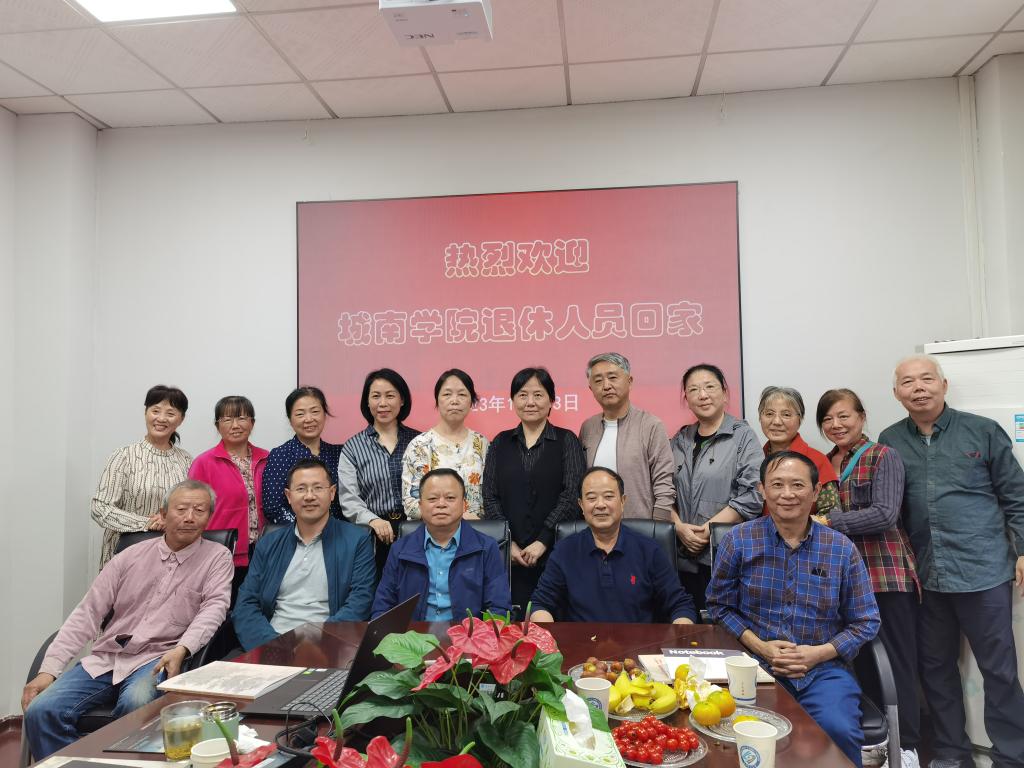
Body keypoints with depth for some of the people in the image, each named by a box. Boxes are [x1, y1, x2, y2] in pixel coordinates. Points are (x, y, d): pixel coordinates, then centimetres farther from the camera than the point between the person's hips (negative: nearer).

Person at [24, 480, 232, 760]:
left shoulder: (217, 557, 3)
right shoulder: (132, 556, 10)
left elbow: (215, 606, -10)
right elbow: (88, 613, 8)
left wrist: (181, 649, -28)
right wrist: (49, 669, -1)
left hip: (156, 661, -3)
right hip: (103, 660, 4)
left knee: (136, 703, -33)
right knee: (40, 711, -17)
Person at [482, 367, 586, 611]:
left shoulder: (567, 441, 3)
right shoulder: (501, 443, 11)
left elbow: (572, 495, -6)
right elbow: (490, 497, 6)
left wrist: (543, 541, -11)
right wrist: (508, 542, -5)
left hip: (554, 552, -2)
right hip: (509, 556, 2)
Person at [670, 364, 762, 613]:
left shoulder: (743, 436, -2)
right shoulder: (680, 440, 12)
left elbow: (751, 496, -11)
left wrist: (709, 529, -13)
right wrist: (679, 527, -6)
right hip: (685, 558, 4)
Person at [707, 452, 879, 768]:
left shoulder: (842, 549, 4)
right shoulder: (738, 541, 1)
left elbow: (865, 622, 8)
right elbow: (720, 605, 7)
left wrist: (818, 653, -7)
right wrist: (759, 646, -7)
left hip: (824, 668, 1)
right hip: (757, 664, -1)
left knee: (839, 730, -28)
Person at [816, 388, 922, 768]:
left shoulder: (883, 457, -6)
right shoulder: (822, 464, 12)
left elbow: (885, 514, -18)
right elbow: (816, 513, 20)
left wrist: (829, 522, -19)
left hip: (886, 573, -5)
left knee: (896, 659, 2)